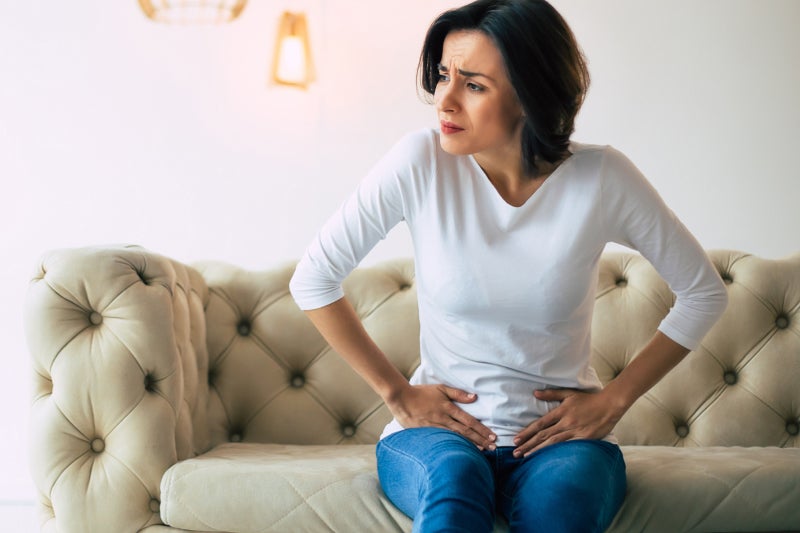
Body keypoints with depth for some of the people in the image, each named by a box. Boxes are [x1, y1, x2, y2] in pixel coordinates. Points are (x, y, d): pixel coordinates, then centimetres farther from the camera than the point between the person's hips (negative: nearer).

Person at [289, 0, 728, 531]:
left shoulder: (601, 178, -8)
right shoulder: (422, 161, -9)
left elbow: (704, 292, 4)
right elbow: (313, 280, -1)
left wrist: (615, 399, 0)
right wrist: (398, 393, -2)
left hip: (560, 434, 0)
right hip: (438, 430, 0)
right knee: (454, 488, -35)